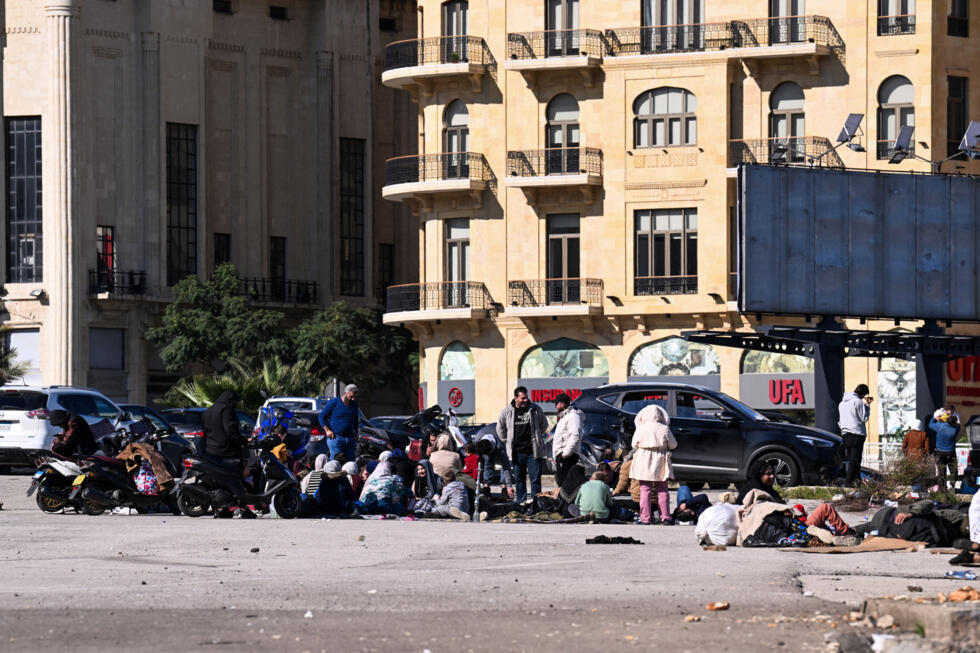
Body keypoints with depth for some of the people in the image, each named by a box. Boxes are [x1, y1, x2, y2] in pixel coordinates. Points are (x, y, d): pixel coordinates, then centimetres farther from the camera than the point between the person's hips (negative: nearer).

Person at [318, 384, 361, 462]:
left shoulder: (354, 405, 11)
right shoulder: (334, 403, -4)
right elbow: (322, 416, 2)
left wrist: (356, 432, 15)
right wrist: (327, 430, -6)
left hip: (350, 438, 5)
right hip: (336, 438, -5)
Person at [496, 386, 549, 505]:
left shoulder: (535, 409, -1)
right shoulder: (507, 412, 1)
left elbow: (544, 424, 15)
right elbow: (500, 428, 18)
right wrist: (507, 440, 15)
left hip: (533, 451, -1)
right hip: (517, 452, 1)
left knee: (535, 479, -4)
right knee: (519, 479, 7)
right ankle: (521, 503, 13)